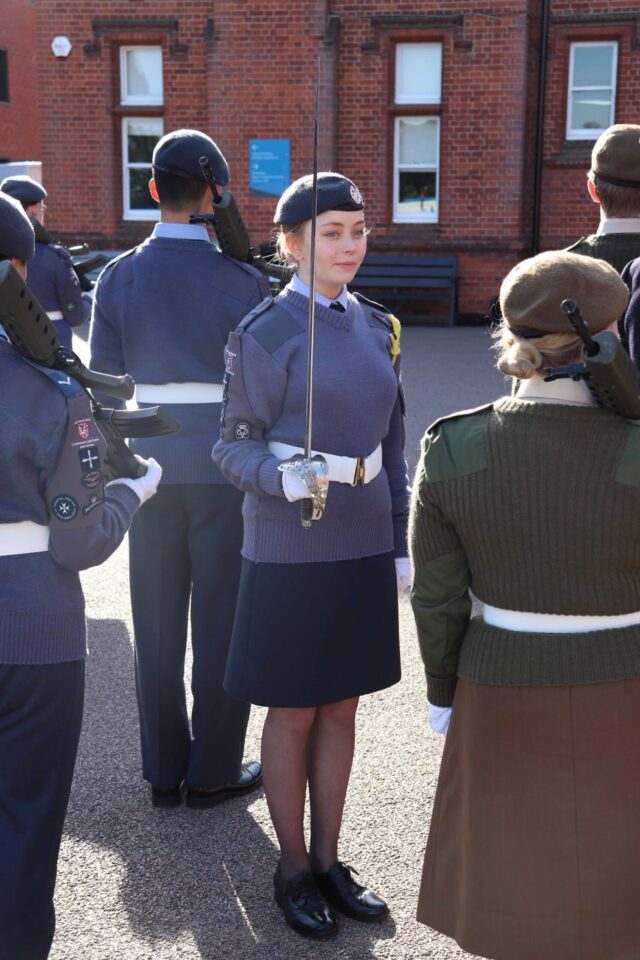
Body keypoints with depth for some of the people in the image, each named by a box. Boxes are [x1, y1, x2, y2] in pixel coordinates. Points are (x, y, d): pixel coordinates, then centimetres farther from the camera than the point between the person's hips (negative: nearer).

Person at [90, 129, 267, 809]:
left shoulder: (119, 276, 0)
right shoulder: (239, 278, -9)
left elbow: (104, 376, 2)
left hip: (152, 465, 3)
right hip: (224, 466, -3)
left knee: (157, 624, 12)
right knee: (220, 621, 8)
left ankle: (164, 771, 23)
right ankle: (214, 772, 19)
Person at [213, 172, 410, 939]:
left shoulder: (375, 328, 7)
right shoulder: (263, 334, -10)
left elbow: (390, 443, 12)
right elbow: (234, 448, -8)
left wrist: (400, 542, 11)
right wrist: (288, 478, -28)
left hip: (362, 551, 6)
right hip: (292, 555, -5)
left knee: (340, 710, 15)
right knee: (293, 715, 8)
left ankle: (329, 860, 31)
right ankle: (293, 870, 26)